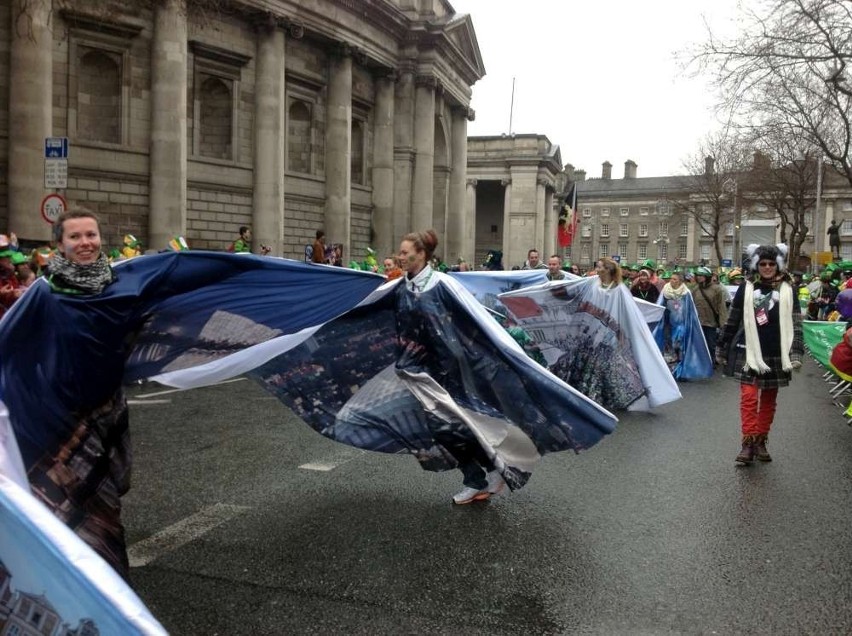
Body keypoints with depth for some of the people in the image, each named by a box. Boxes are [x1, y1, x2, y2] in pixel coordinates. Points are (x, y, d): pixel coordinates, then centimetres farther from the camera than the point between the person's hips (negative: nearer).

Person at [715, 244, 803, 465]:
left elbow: (795, 324, 1)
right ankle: (748, 444, -3)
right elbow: (732, 321, 6)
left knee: (769, 399, 10)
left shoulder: (787, 290, 2)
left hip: (776, 355, 1)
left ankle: (761, 442, 21)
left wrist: (796, 353, -8)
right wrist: (721, 348, 8)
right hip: (749, 352, -1)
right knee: (749, 397, -8)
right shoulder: (746, 288, 1)